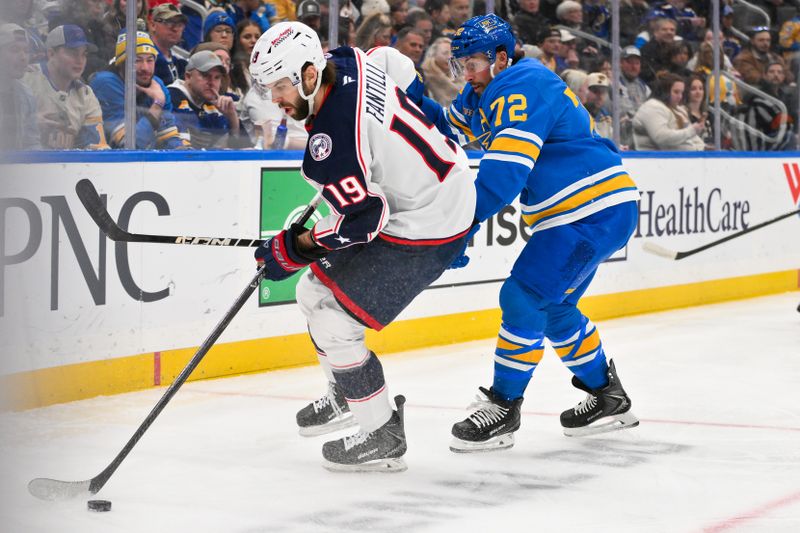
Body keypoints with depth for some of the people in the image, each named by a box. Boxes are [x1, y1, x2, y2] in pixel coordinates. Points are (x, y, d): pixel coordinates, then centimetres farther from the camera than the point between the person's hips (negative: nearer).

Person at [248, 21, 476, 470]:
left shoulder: (334, 135, -30)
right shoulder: (345, 62, -4)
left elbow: (362, 216, -29)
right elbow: (397, 65, 17)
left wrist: (293, 250, -19)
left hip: (425, 229, -10)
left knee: (335, 324, -9)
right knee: (316, 293, 17)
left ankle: (383, 437, 3)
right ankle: (347, 396, 36)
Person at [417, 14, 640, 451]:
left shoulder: (523, 88, -19)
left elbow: (504, 172, -27)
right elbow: (448, 127, 20)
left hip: (597, 210, -11)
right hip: (576, 213, 11)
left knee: (524, 298, -14)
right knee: (552, 308, 19)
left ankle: (503, 405, -5)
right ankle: (608, 397, 32)